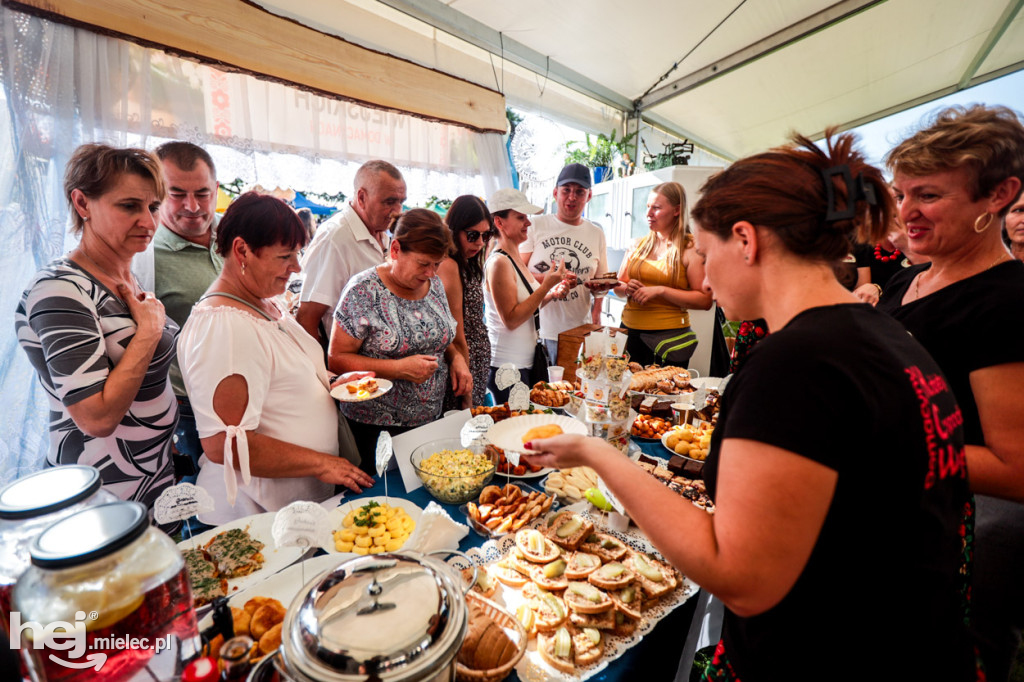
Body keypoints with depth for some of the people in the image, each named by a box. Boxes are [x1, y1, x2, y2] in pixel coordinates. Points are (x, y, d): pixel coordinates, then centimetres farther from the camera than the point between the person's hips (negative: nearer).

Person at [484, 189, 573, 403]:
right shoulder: (499, 263, -18)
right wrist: (547, 285, -22)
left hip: (524, 362, 9)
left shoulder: (516, 258, 9)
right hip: (507, 368, -9)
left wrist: (552, 294, -1)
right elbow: (511, 319, -22)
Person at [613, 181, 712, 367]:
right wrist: (627, 288, -6)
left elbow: (705, 300, -12)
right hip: (629, 332, 5)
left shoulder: (690, 249, -5)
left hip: (668, 338, -4)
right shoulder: (639, 244, 11)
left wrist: (660, 291, -17)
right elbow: (618, 285, 16)